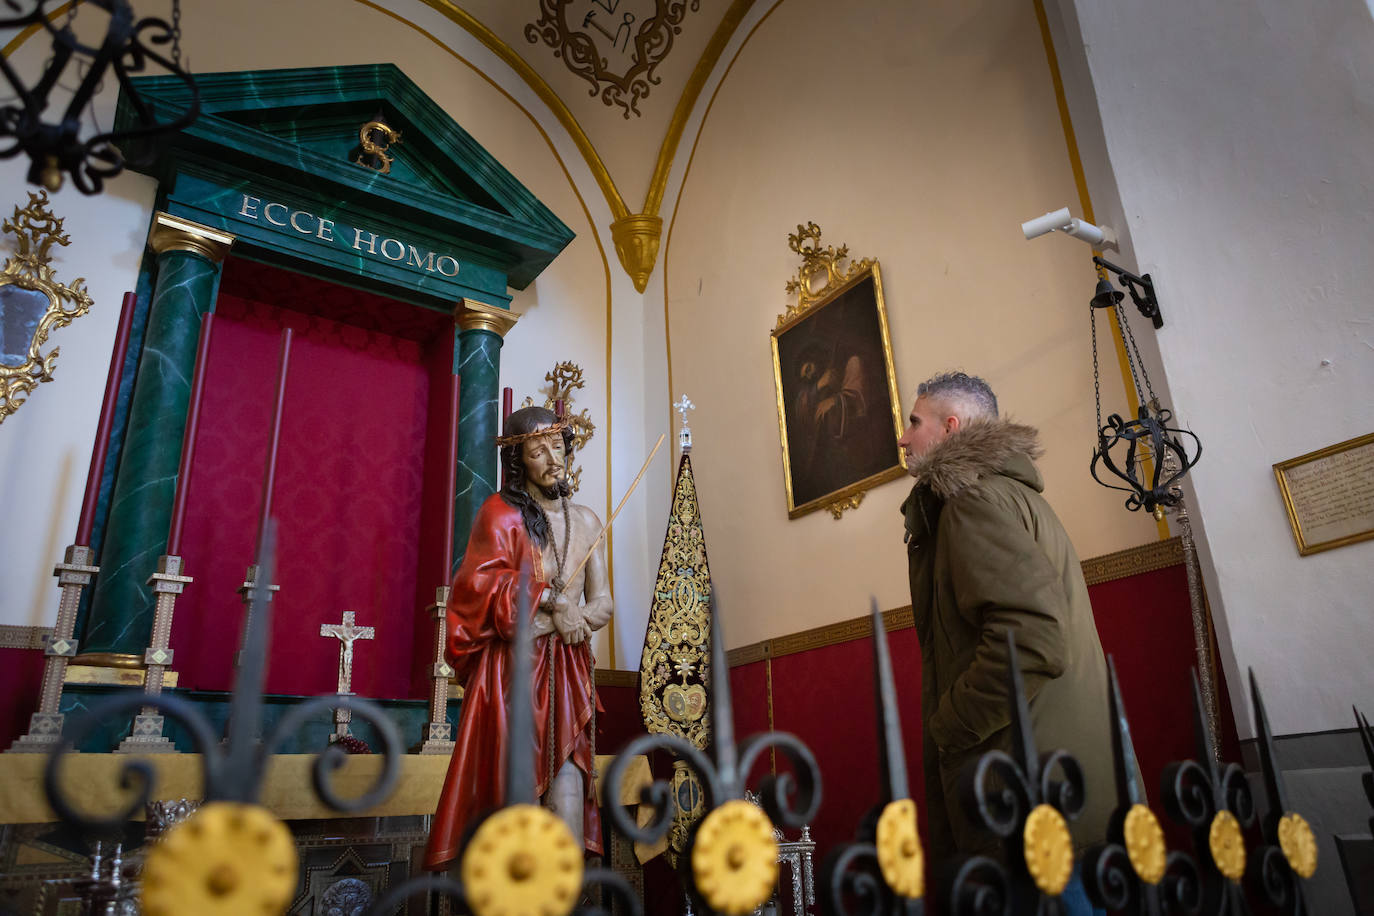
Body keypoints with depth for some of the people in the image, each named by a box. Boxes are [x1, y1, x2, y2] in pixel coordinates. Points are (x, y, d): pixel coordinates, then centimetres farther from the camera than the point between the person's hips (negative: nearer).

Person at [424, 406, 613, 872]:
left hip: (568, 672, 3)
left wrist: (541, 624, -6)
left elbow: (602, 604, 11)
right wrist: (552, 598, -13)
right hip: (511, 672, -3)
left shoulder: (586, 520, 14)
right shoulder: (500, 513, 2)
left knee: (567, 790, -4)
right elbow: (482, 585, -10)